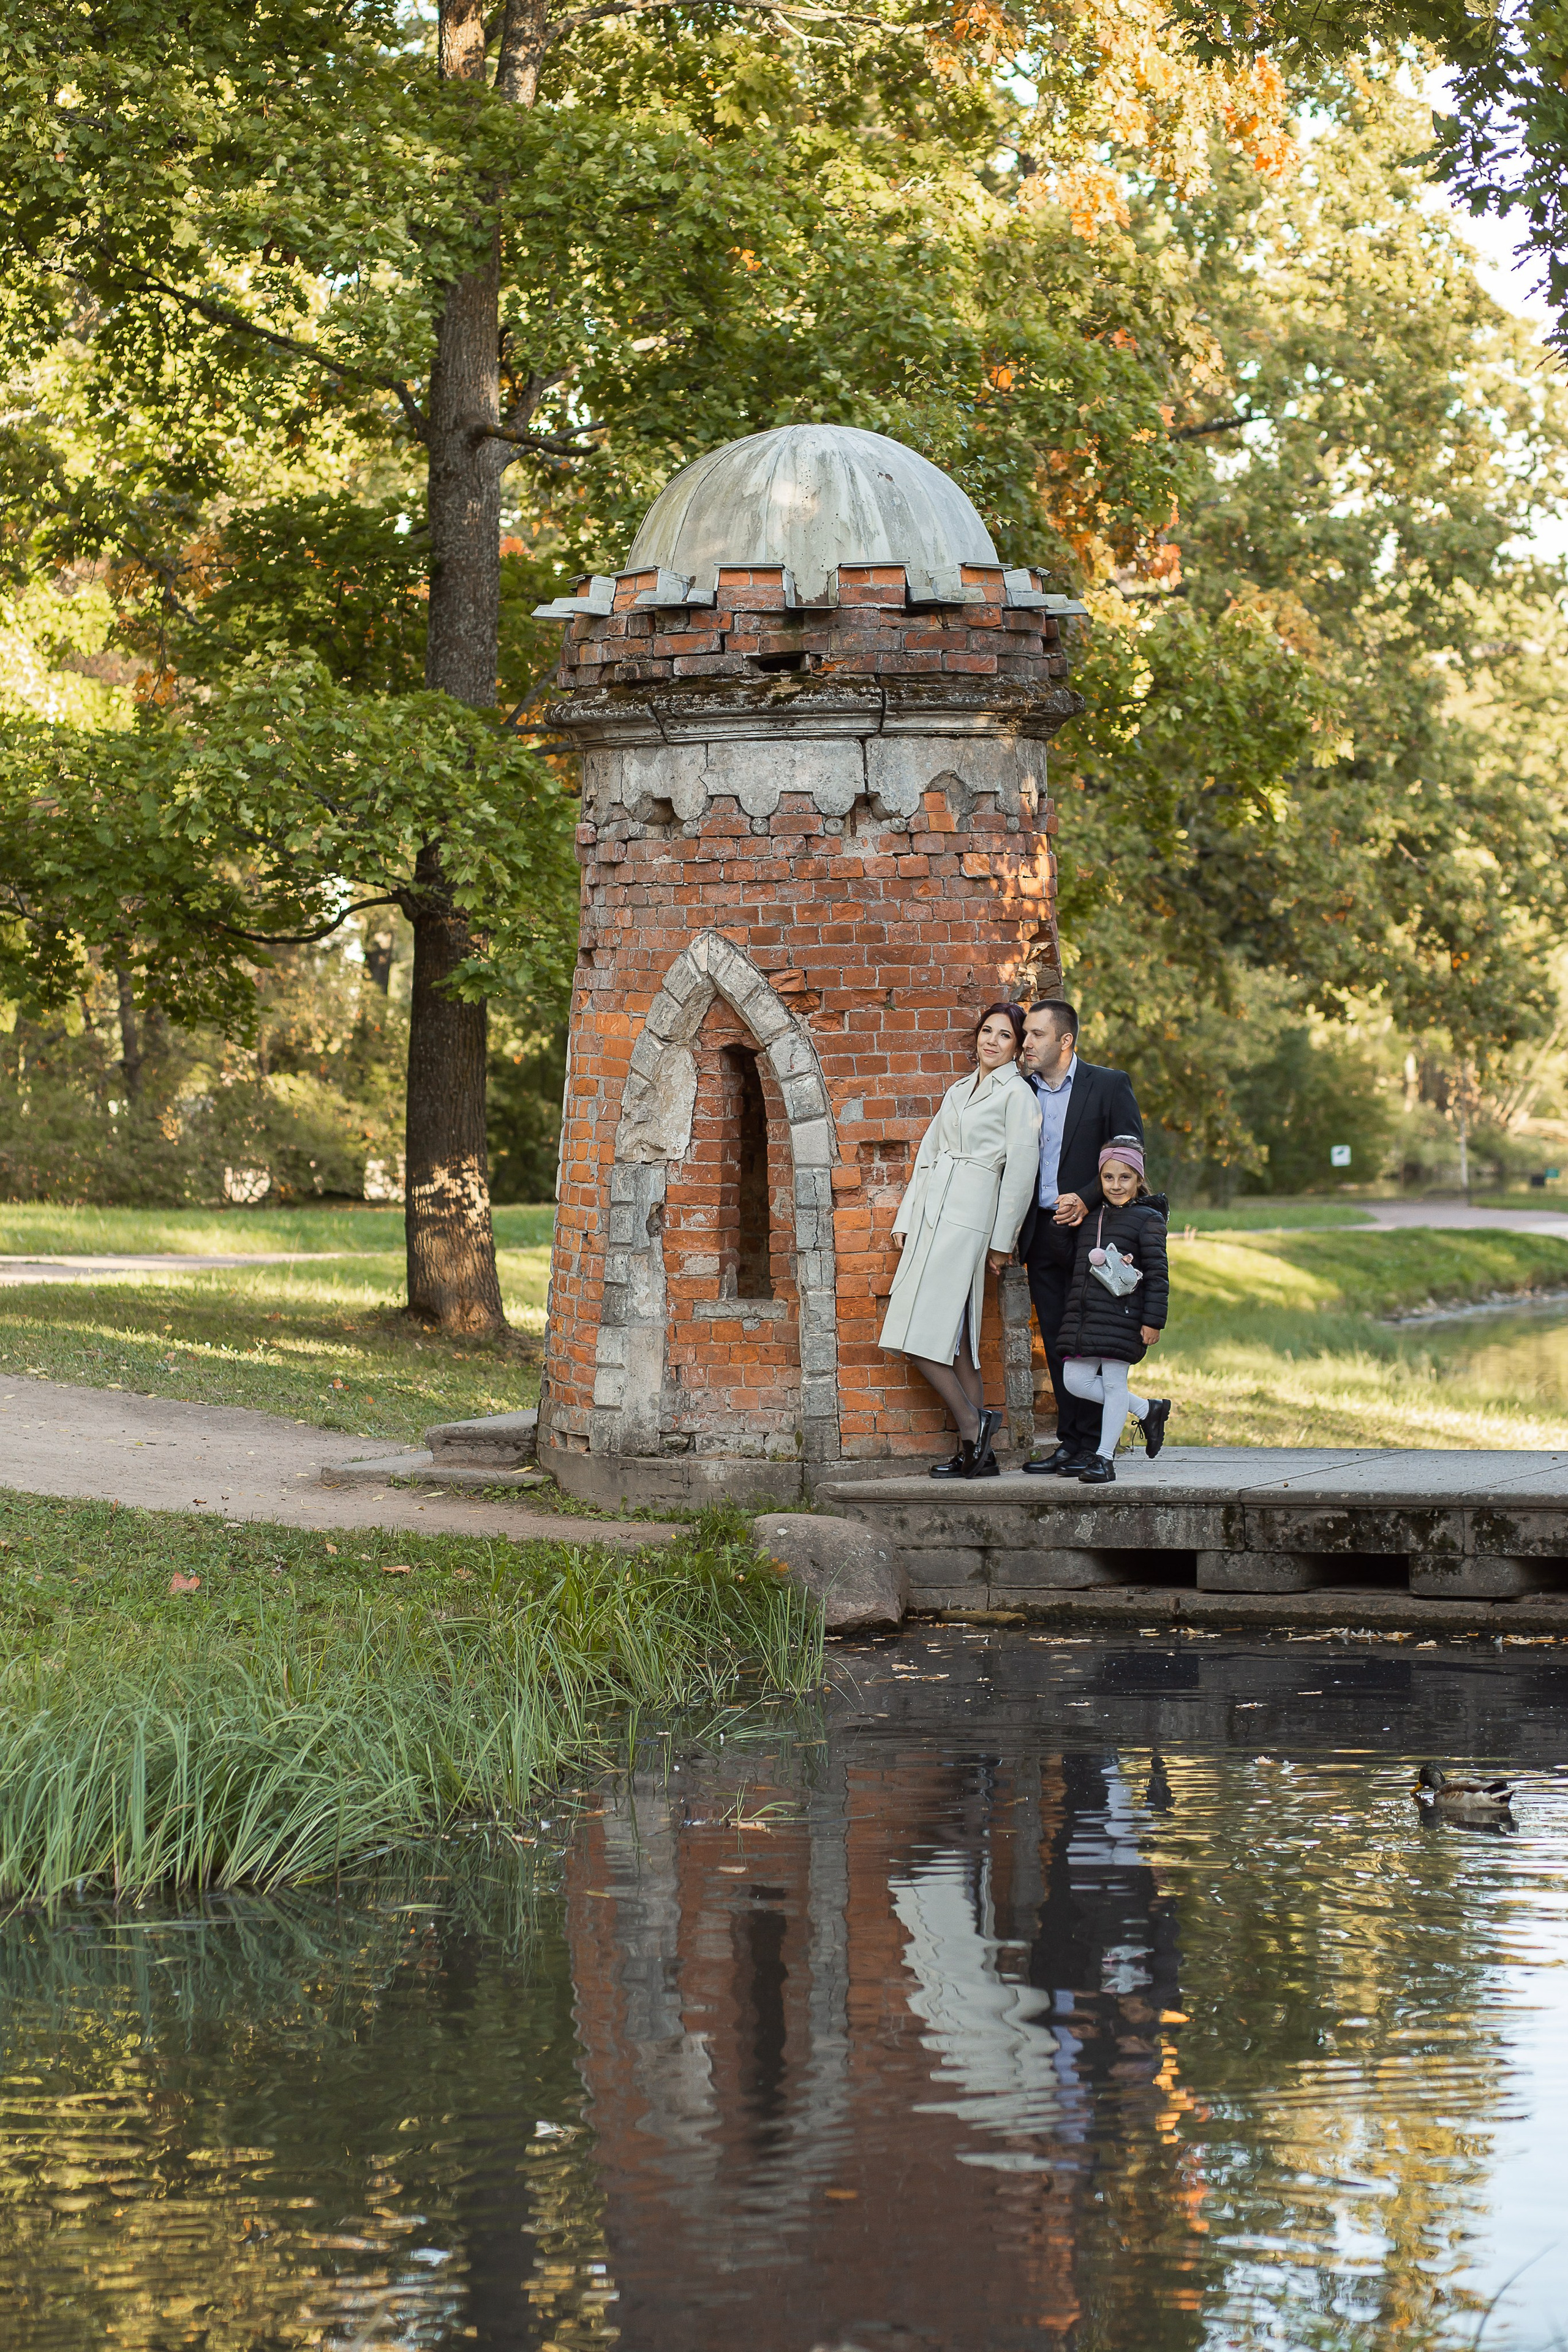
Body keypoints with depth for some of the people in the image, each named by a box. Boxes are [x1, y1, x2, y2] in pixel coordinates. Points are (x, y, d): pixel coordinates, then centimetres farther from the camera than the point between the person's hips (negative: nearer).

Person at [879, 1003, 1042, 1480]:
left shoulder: (1016, 1093, -3)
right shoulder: (959, 1092, 21)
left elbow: (1022, 1168, -7)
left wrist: (1002, 1241, -9)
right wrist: (905, 1221, 13)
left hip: (967, 1218, -8)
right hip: (931, 1216, 8)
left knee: (923, 1334, -15)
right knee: (952, 1336, 4)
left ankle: (972, 1423, -7)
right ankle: (978, 1453, 3)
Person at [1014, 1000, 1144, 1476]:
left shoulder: (1109, 1086, -2)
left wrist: (1087, 1199, -15)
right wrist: (1012, 1230, 2)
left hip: (1087, 1230, -5)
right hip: (1042, 1235, 5)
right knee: (1056, 1343, 5)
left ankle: (1092, 1443, 1)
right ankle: (1069, 1442, 10)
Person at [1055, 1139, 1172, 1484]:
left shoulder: (1147, 1219, -3)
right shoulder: (1091, 1219, 15)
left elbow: (1157, 1274, -7)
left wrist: (1153, 1320, -12)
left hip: (1122, 1317, -7)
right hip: (1082, 1314, 7)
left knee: (1114, 1382, -2)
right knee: (1076, 1381, 2)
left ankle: (1105, 1457, 5)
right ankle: (1148, 1409, 18)